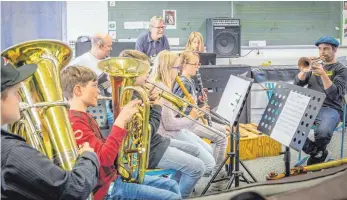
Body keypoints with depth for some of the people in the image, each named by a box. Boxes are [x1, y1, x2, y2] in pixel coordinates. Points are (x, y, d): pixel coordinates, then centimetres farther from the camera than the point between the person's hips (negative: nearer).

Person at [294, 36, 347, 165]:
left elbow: (335, 94, -11)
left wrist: (323, 73, -20)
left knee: (322, 132, -37)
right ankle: (319, 153, -3)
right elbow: (298, 84, 11)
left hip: (330, 109, -5)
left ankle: (316, 155, 0)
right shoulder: (316, 66, 21)